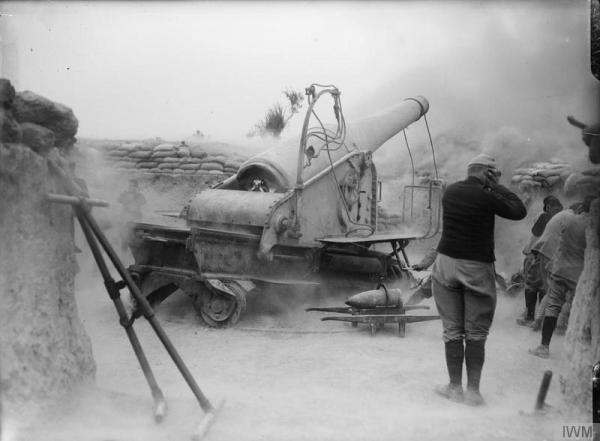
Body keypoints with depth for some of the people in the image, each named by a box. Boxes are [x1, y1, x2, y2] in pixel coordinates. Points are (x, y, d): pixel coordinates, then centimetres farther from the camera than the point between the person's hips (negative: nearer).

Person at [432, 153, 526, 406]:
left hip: (447, 262, 4)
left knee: (452, 330, 9)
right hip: (477, 268, -4)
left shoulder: (450, 191, 4)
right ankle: (473, 390, 11)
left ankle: (455, 387, 16)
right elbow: (519, 211, -1)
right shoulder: (486, 197, -12)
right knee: (476, 333, 7)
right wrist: (497, 187, 4)